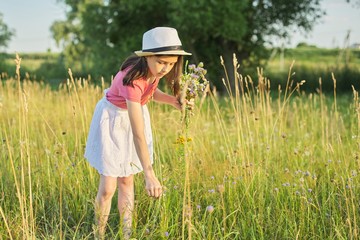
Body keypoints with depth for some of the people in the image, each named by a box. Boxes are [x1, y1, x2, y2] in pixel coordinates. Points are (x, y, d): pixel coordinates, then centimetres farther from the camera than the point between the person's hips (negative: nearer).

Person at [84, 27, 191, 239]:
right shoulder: (132, 80, -38)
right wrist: (149, 174, -46)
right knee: (108, 188, -5)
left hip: (135, 114, 7)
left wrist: (172, 100, -13)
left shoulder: (154, 69, -17)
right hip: (114, 120, -6)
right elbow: (138, 134, -42)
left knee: (127, 181, 12)